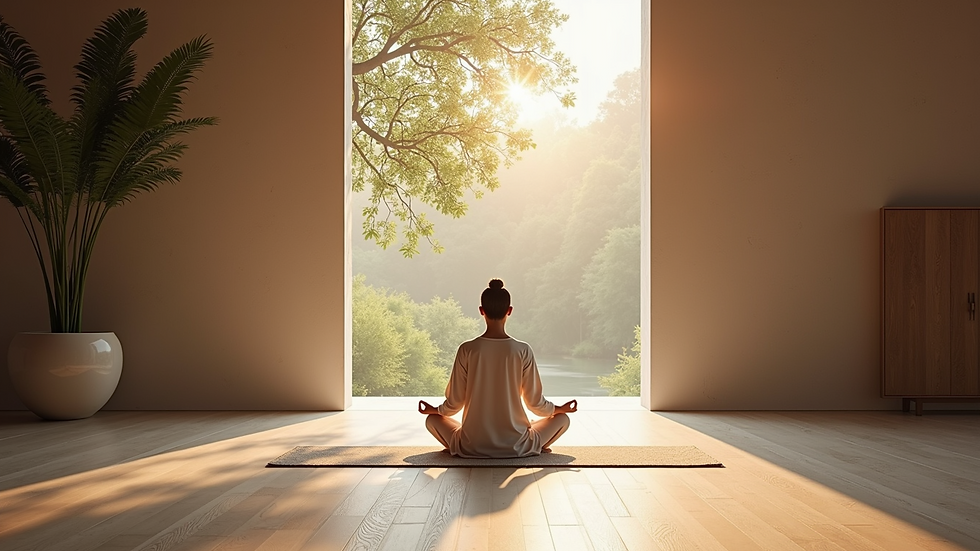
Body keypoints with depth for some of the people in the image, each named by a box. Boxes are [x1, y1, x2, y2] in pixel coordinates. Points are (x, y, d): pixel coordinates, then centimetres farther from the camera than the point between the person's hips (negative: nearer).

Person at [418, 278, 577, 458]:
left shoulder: (467, 350, -10)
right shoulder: (523, 350, -10)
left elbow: (454, 402, -3)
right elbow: (535, 402, -3)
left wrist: (435, 410, 19)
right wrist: (559, 409, 18)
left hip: (473, 446, 0)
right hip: (516, 447, 0)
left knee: (432, 420, 26)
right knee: (562, 419, 22)